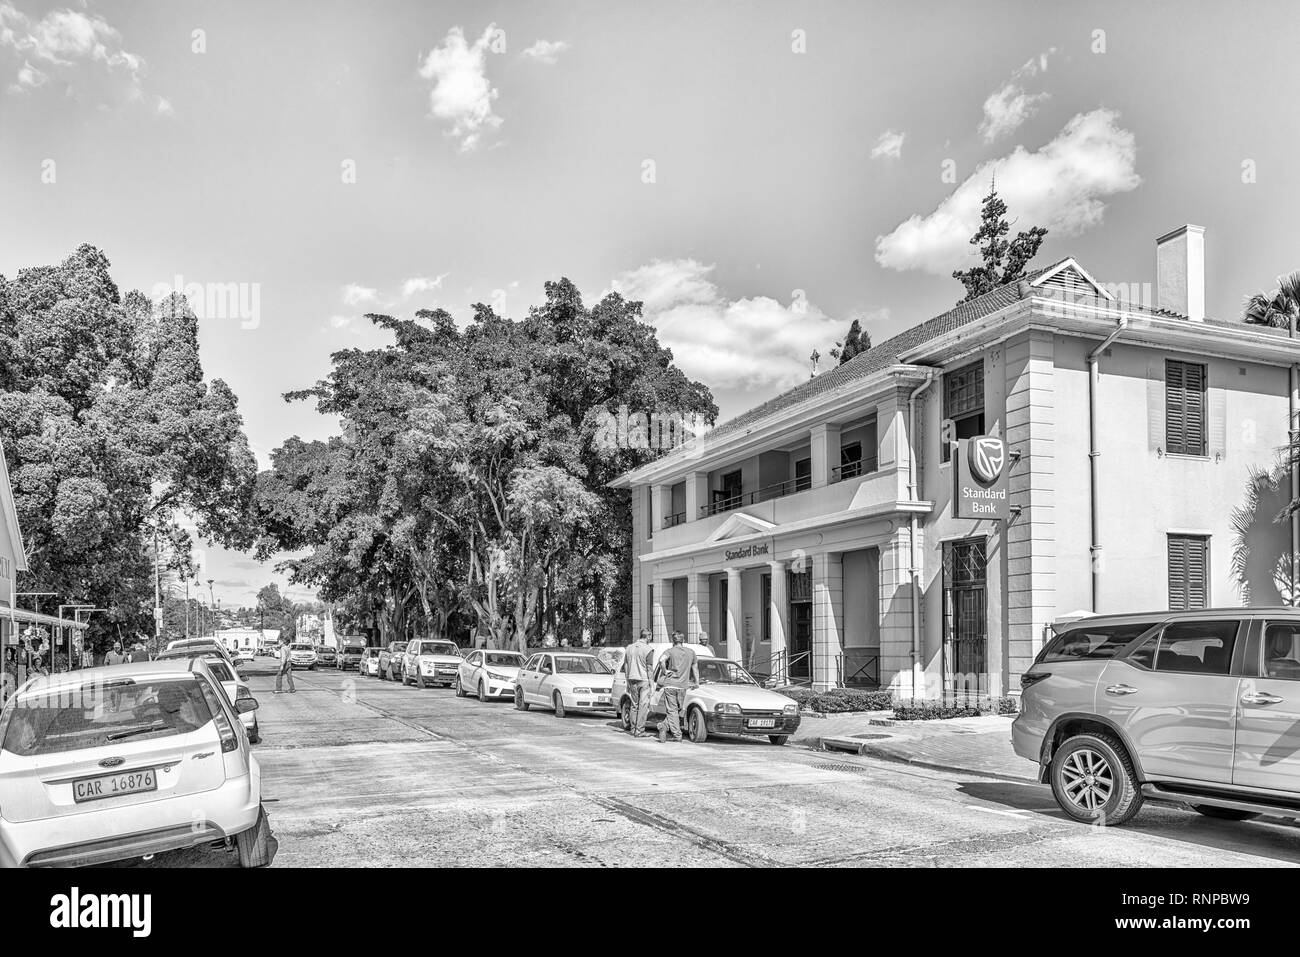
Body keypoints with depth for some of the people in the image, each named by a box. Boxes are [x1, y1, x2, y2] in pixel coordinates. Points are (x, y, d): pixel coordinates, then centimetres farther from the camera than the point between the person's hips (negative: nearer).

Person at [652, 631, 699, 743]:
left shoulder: (670, 651, -2)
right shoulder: (691, 652, 10)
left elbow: (661, 660, -23)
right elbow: (695, 668, 22)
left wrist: (665, 671, -7)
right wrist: (697, 682, 34)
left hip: (670, 685, -2)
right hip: (683, 686, 2)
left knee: (672, 710, 2)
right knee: (677, 710, 15)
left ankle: (677, 735, -6)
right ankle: (665, 726, 1)